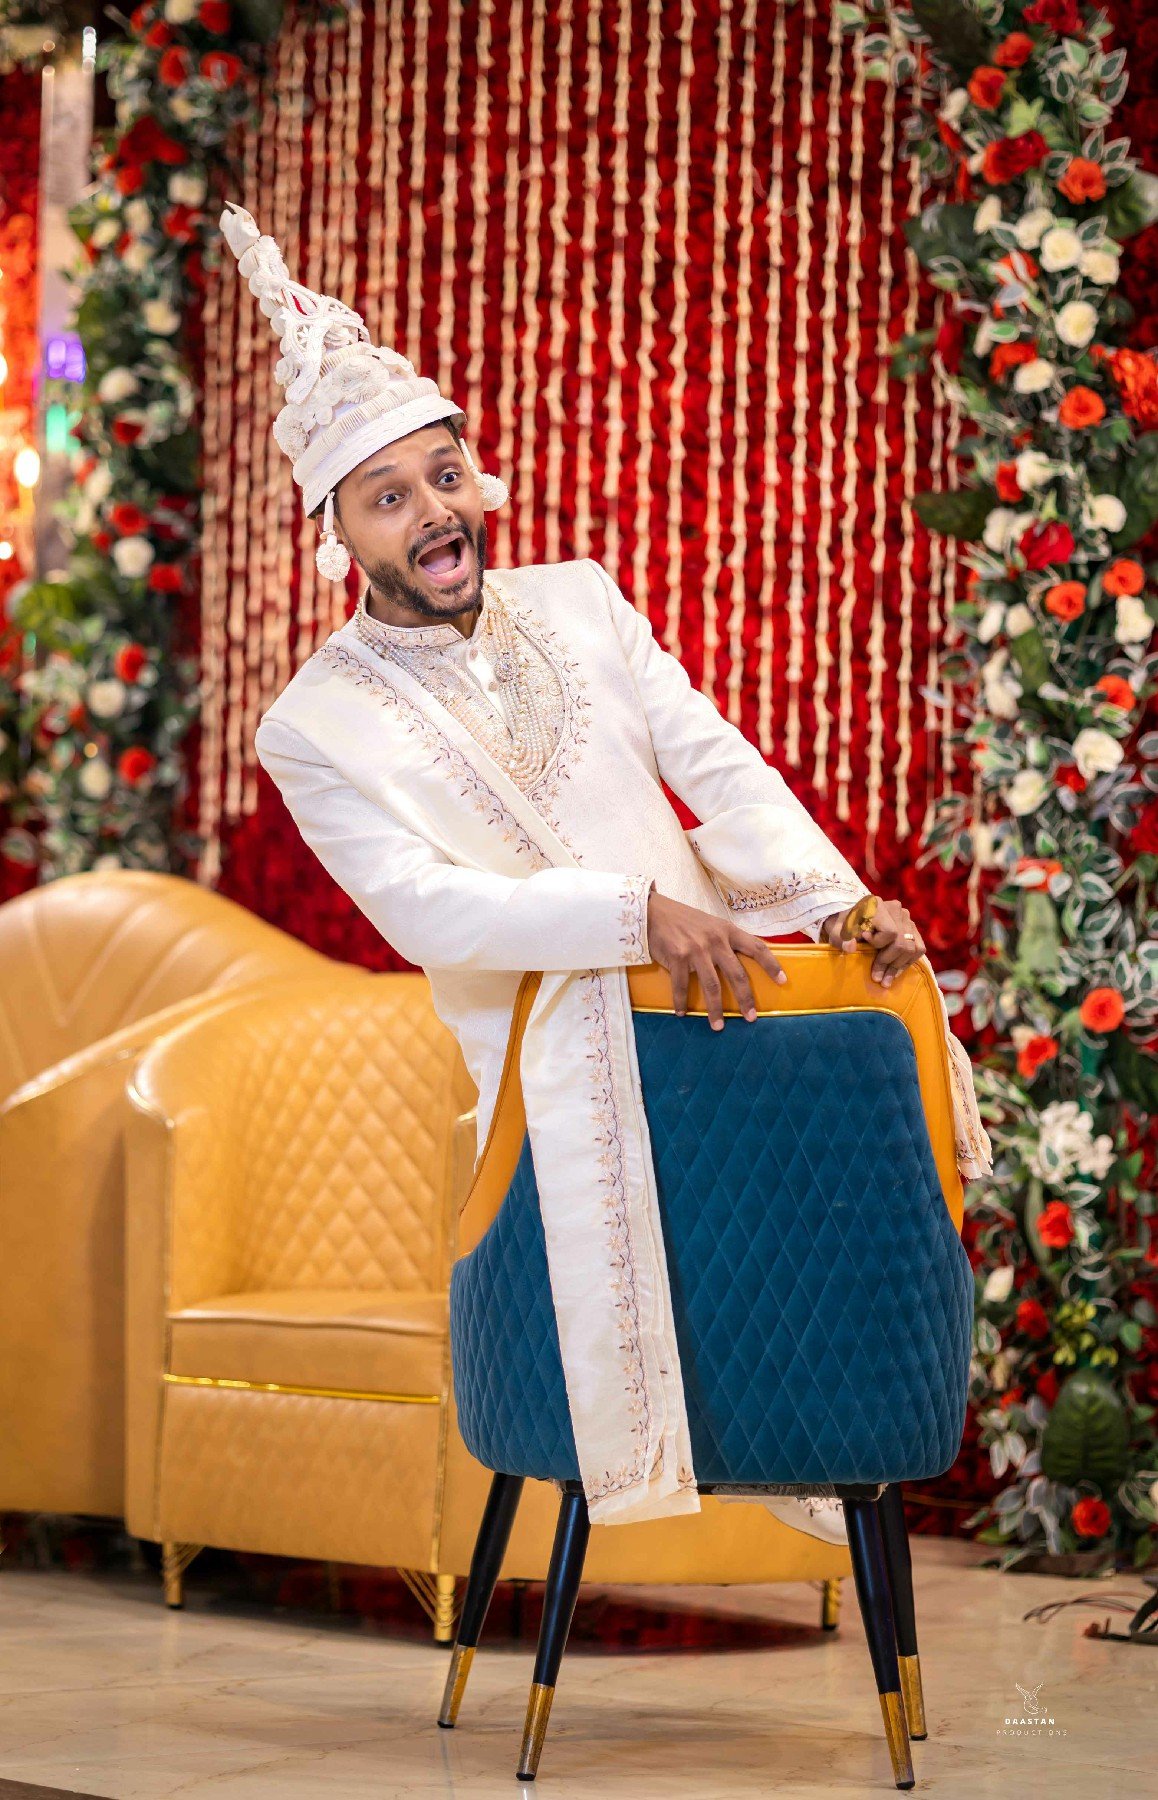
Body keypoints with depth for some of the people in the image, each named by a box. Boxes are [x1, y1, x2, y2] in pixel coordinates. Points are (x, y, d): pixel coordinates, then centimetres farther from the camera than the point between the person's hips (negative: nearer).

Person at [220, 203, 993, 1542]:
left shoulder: (578, 602, 9)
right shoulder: (315, 727, -6)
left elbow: (714, 764, 3)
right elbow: (427, 910, -17)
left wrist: (832, 896, -13)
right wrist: (638, 910, -28)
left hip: (719, 981, 6)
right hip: (553, 1064, -6)